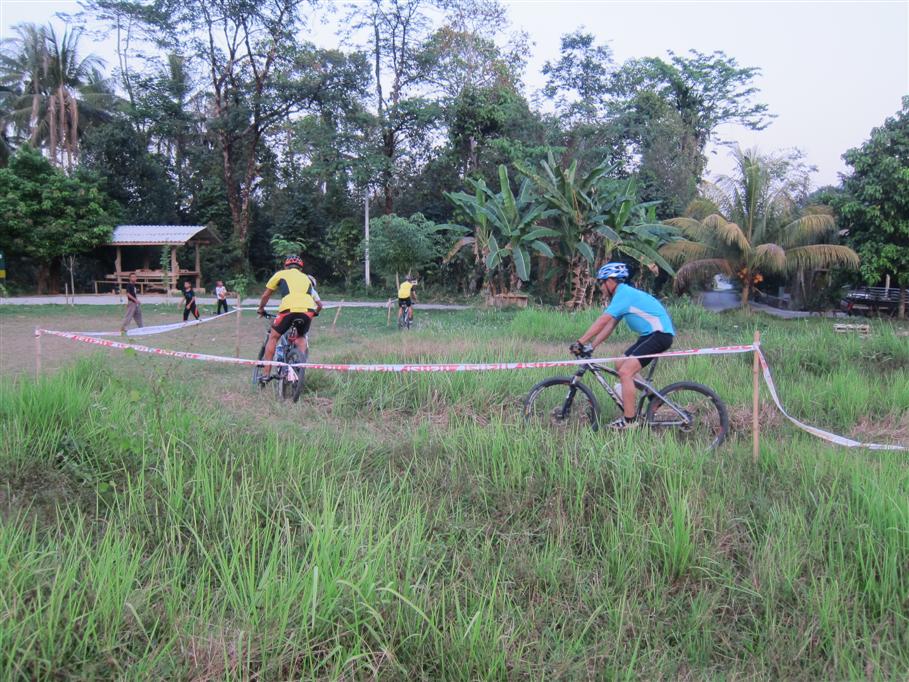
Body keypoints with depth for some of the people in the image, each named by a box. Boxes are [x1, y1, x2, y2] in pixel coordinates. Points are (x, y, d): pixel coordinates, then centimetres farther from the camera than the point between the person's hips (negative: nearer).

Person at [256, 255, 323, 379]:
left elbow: (265, 296, 31)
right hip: (308, 310, 2)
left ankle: (266, 374, 15)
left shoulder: (281, 274, 25)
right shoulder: (307, 278, 32)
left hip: (288, 309, -2)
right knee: (301, 337, 31)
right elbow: (319, 304, 32)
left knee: (273, 337, 18)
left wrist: (261, 309, 48)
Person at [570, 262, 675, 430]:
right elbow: (609, 326, 13)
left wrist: (580, 342, -21)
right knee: (620, 366, 12)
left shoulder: (624, 293, -15)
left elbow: (602, 321, -22)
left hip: (660, 334, -10)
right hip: (649, 335, 10)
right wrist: (591, 347, 5)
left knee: (625, 372, -17)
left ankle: (629, 421, -12)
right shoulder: (623, 294, 16)